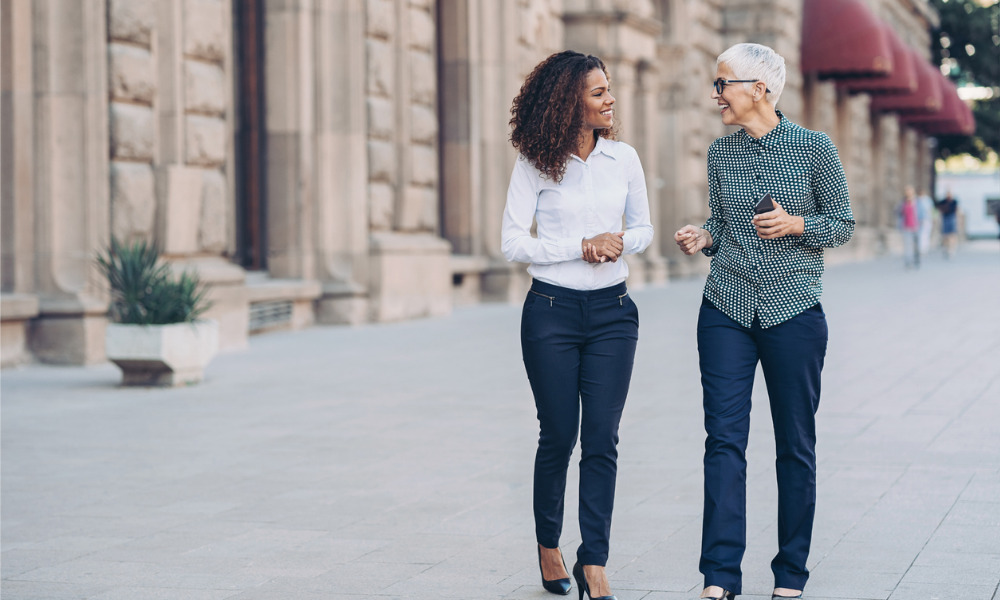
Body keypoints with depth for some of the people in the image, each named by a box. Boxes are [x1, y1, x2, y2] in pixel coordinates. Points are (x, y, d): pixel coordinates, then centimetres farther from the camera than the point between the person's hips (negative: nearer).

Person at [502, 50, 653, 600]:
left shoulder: (624, 158, 4)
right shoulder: (534, 164, -4)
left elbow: (644, 229, 13)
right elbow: (512, 243, -7)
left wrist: (621, 241, -9)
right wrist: (582, 247, -15)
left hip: (612, 311, 2)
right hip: (552, 311, -2)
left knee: (602, 439, -3)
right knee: (558, 435, 6)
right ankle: (548, 547, 26)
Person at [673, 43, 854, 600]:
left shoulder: (814, 147, -4)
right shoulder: (721, 153, 6)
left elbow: (843, 223, 1)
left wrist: (797, 224, -16)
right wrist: (703, 236, -5)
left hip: (793, 312, -3)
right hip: (726, 309, 3)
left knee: (796, 445, 6)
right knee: (724, 440, -4)